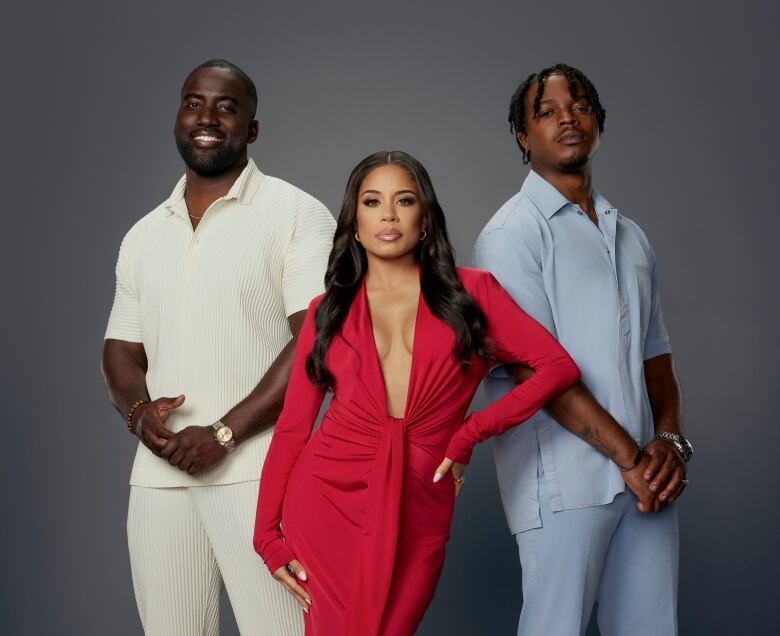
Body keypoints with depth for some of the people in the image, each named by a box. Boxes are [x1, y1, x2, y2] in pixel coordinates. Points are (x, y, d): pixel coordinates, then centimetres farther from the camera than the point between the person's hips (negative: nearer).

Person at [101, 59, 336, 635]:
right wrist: (139, 412, -4)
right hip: (157, 476, 5)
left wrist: (223, 434, -15)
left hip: (258, 471, -5)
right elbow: (122, 349, 19)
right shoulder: (144, 236, 16)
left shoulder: (296, 214, -2)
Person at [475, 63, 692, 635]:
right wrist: (629, 456, -12)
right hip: (564, 482, -6)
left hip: (646, 479, 6)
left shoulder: (631, 236, 19)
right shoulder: (513, 233, -3)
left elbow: (656, 353, 17)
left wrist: (670, 440, -2)